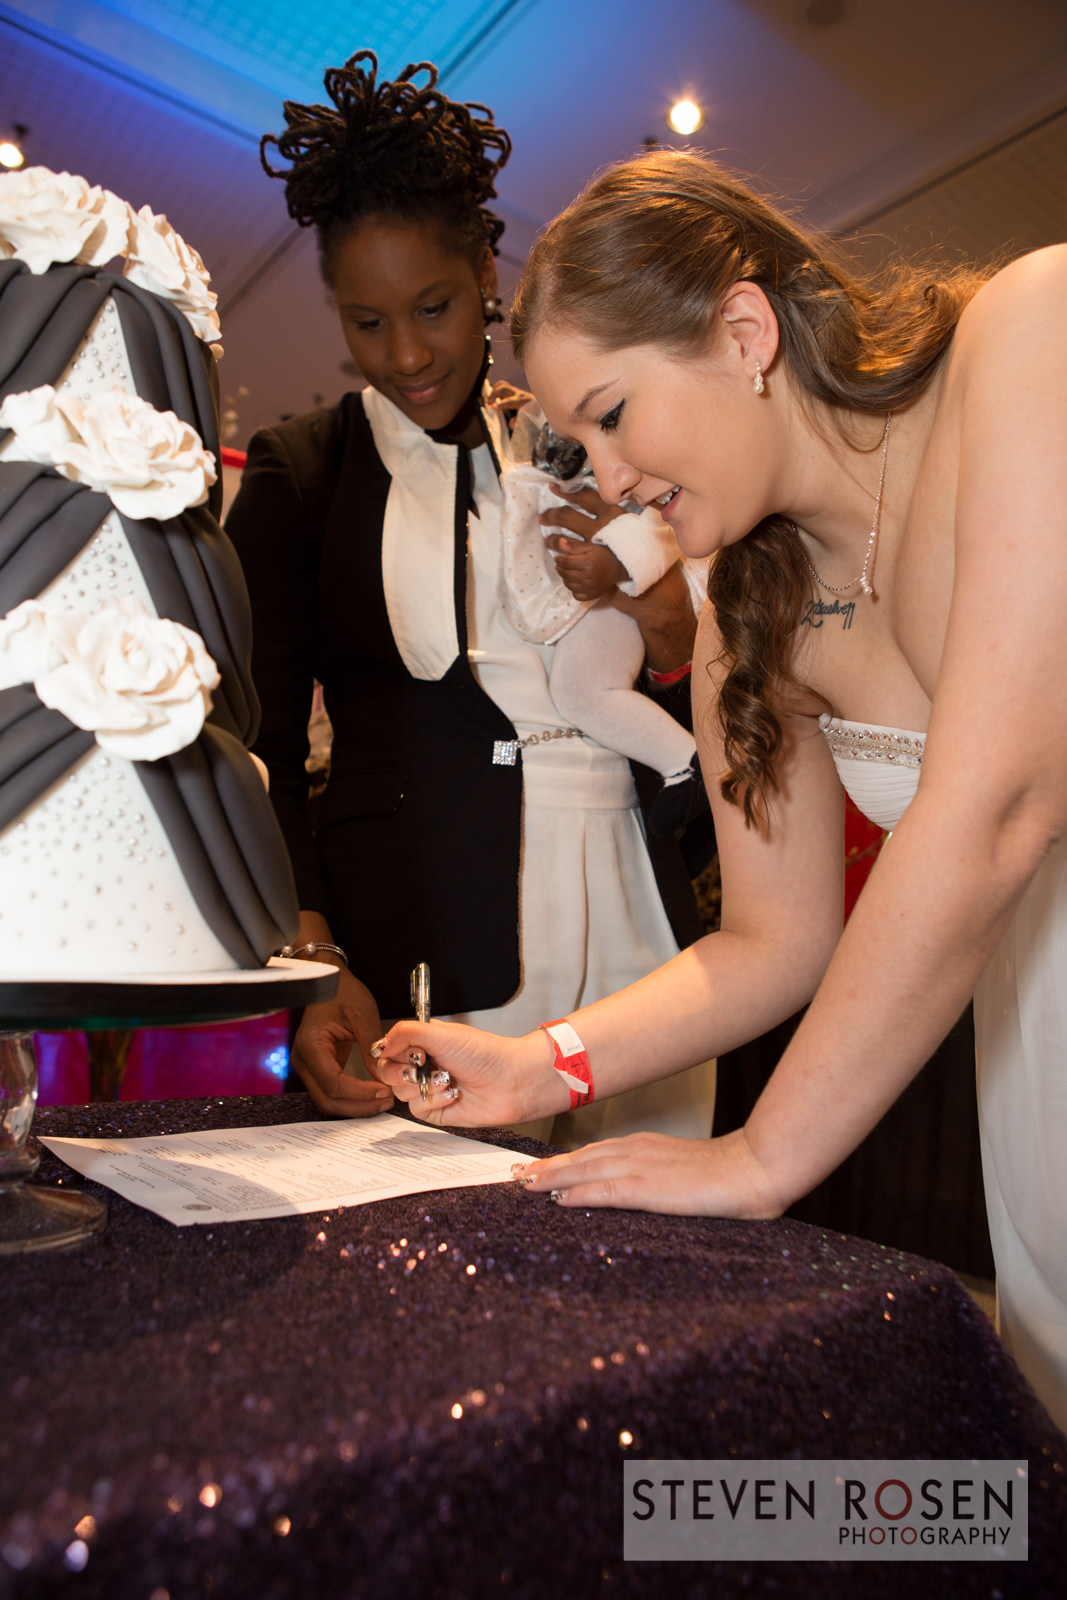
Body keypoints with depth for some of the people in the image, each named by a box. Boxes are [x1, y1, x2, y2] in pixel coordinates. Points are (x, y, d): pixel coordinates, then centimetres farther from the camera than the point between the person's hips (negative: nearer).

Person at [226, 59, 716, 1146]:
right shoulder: (299, 473, 5)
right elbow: (261, 748, 1)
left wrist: (666, 624, -8)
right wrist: (312, 959, -13)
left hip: (631, 924, 3)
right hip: (420, 946, -2)